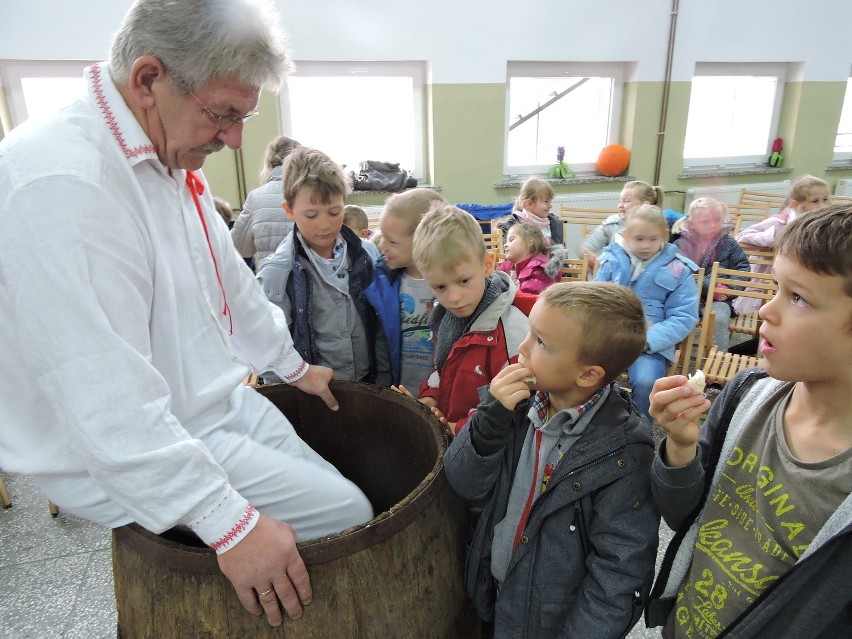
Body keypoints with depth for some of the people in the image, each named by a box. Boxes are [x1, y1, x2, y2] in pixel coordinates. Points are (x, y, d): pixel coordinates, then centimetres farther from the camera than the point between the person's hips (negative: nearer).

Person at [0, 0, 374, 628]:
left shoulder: (172, 160, 2)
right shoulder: (64, 185, -29)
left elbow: (233, 285, 14)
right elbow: (113, 406, -31)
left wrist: (295, 366, 24)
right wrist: (231, 524, -25)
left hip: (221, 402, 9)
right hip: (126, 462, -9)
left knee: (337, 494, 13)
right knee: (347, 515, -7)